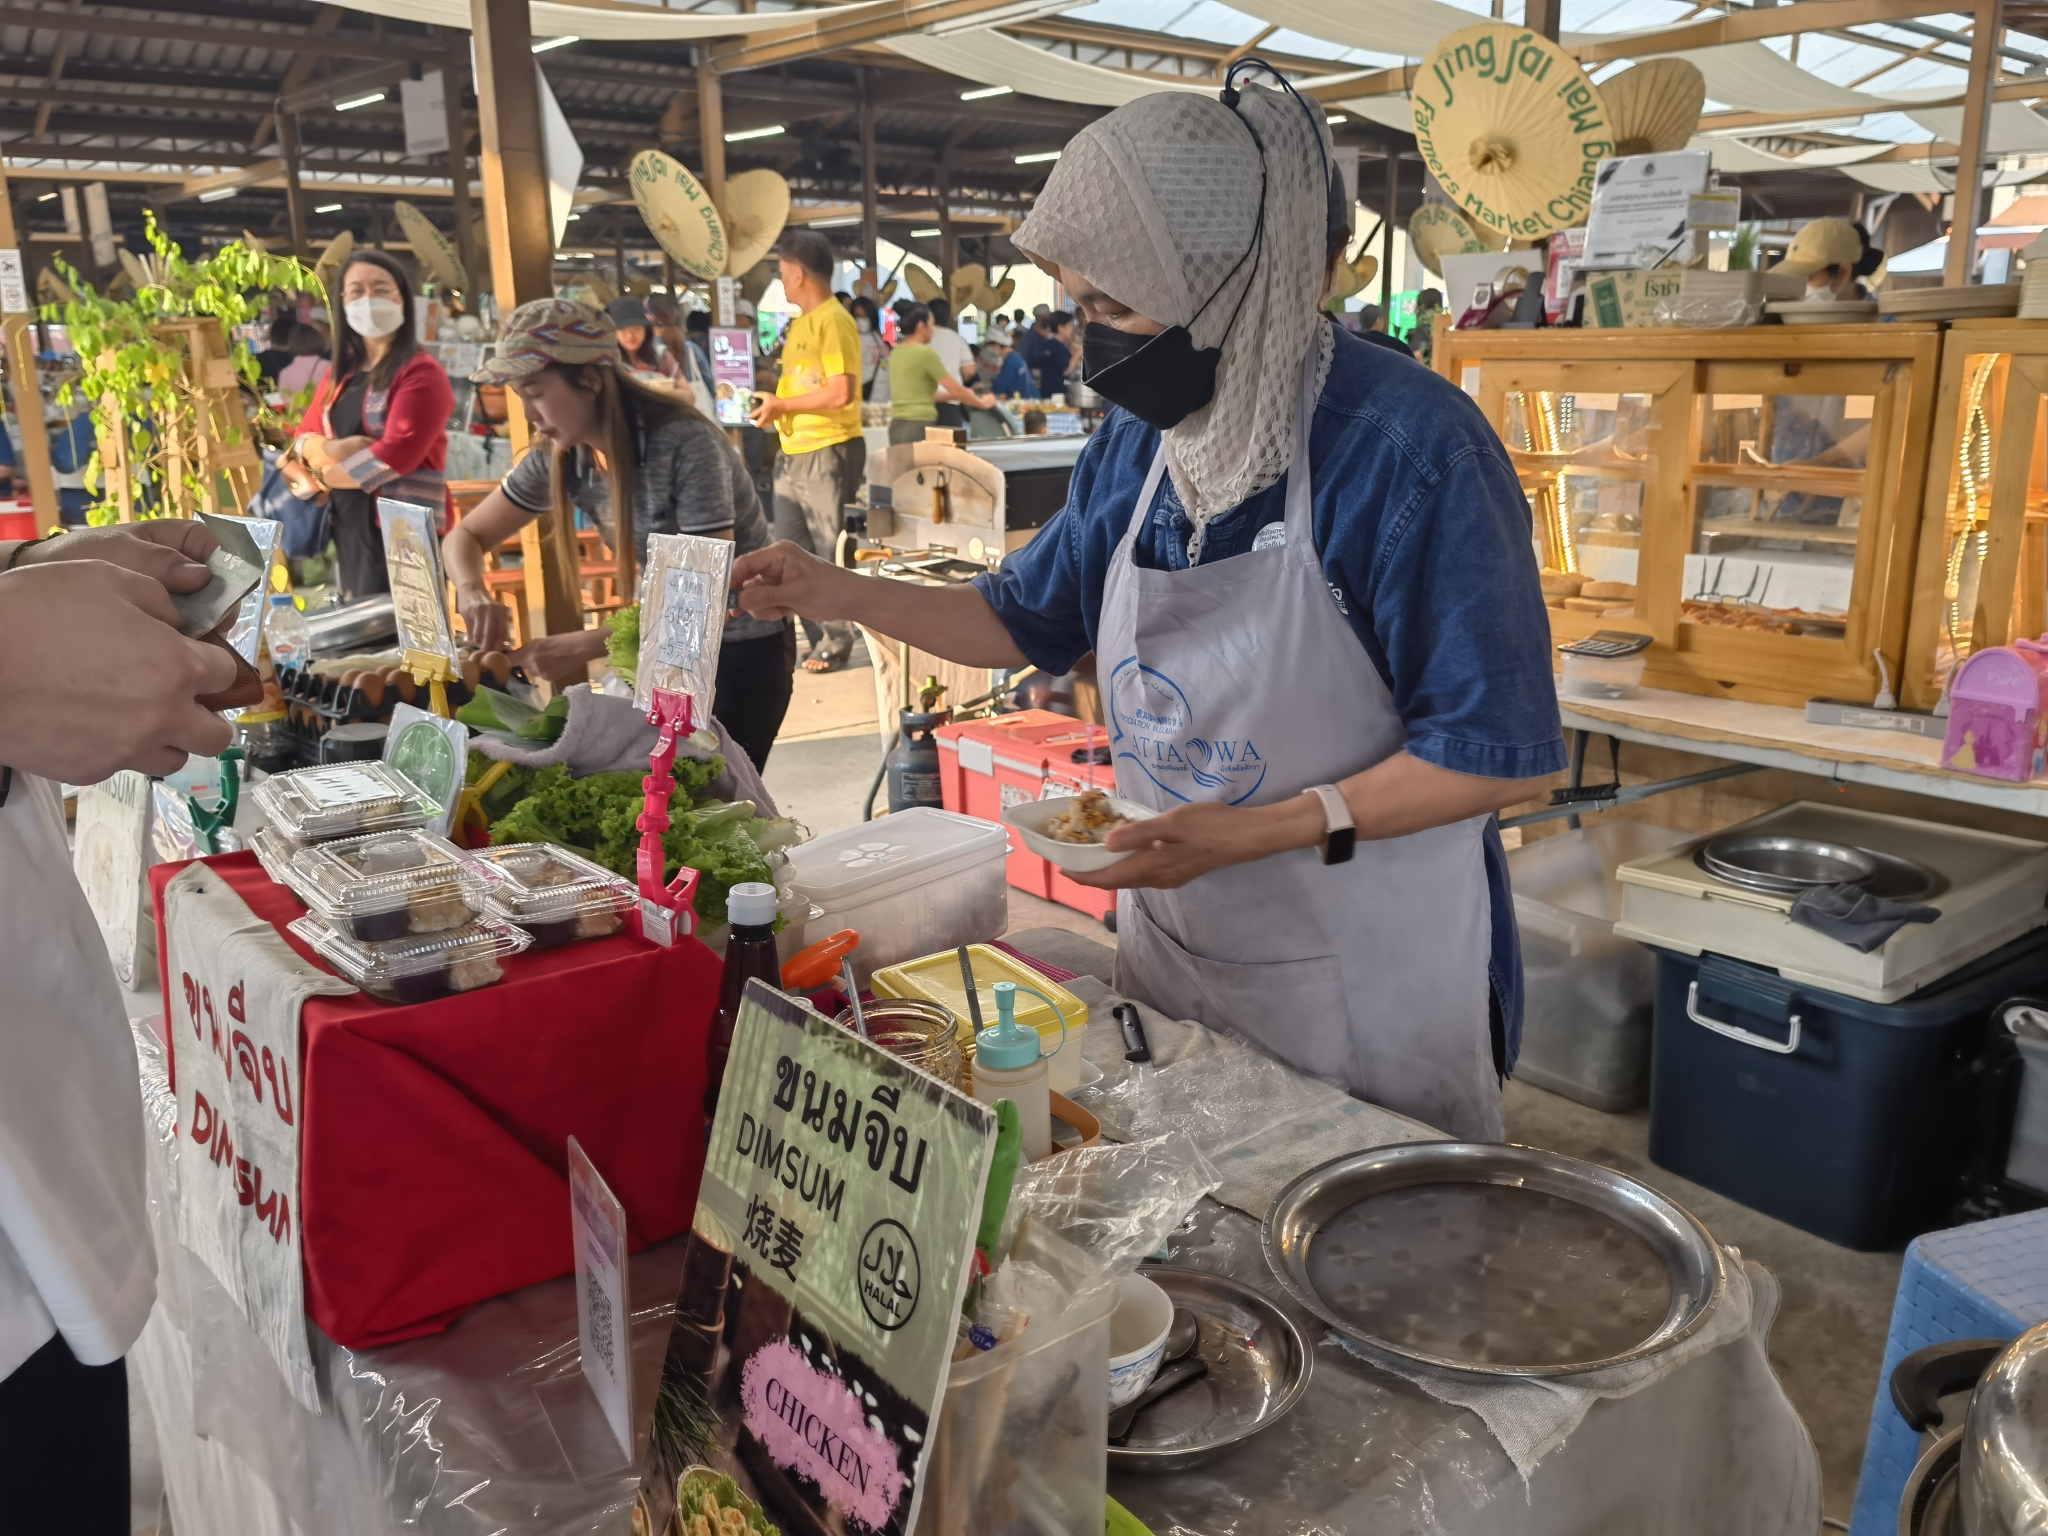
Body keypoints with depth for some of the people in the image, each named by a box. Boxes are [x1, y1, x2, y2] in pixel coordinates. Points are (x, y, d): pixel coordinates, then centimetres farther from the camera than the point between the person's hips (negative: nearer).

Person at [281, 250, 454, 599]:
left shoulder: (420, 374, -9)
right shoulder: (341, 373, 15)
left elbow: (396, 455, -18)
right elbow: (302, 438, 13)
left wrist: (319, 477, -5)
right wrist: (331, 448, -12)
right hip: (347, 528, 8)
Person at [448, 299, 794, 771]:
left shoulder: (685, 445, -27)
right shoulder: (559, 456, -7)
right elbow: (465, 537, 4)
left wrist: (583, 647, -35)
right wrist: (471, 590, -19)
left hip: (743, 649, -6)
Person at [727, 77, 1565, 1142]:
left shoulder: (1407, 448, -23)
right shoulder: (1138, 441, 0)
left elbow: (1496, 753, -20)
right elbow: (1031, 617, 13)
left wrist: (1255, 831, -26)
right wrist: (836, 594, 2)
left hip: (1364, 979, -6)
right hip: (1167, 942, 7)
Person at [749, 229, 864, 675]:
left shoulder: (833, 321, -12)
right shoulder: (799, 323, 16)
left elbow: (841, 392, -21)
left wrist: (782, 404, -14)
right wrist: (772, 406, 7)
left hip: (829, 453, -9)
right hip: (792, 454, 9)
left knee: (830, 550, -1)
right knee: (791, 552, 11)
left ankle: (835, 644, 9)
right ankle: (819, 637, 21)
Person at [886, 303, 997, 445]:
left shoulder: (896, 353, 14)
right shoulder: (925, 353, -9)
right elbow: (956, 389, -5)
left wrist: (959, 395, 28)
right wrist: (982, 402, 12)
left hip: (897, 426, 8)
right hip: (919, 427, -8)